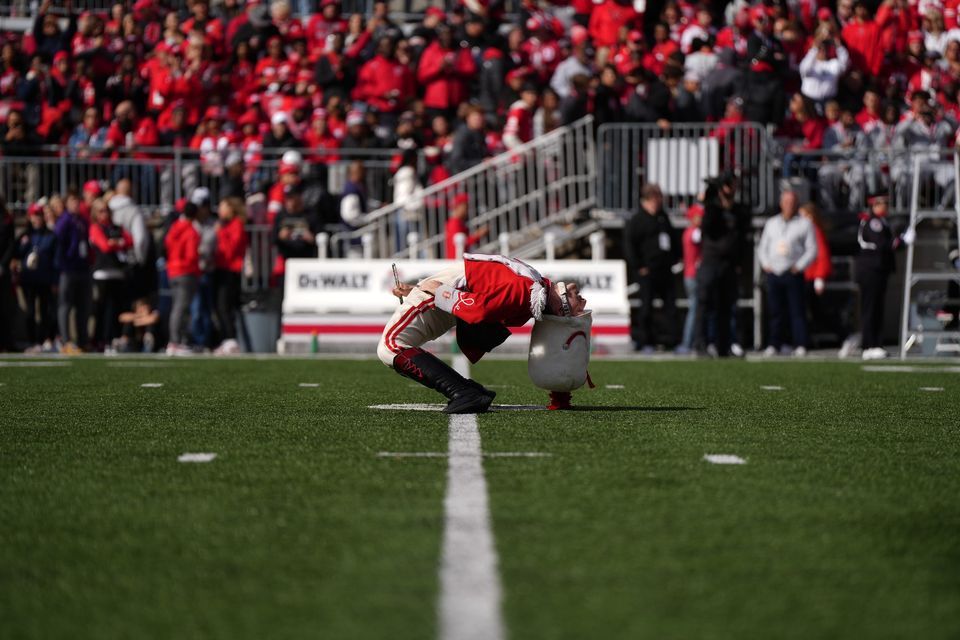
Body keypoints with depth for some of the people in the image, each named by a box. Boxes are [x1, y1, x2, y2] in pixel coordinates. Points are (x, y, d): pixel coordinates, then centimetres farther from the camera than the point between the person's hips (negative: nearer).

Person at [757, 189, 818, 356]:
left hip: (793, 273, -4)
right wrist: (765, 264, 5)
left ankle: (800, 345, -10)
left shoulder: (804, 224, 7)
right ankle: (774, 345, 9)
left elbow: (812, 250, 3)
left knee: (797, 311, -8)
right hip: (773, 272, 4)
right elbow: (762, 247, 21)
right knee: (774, 310, 4)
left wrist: (799, 266, -8)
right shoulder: (771, 223, 19)